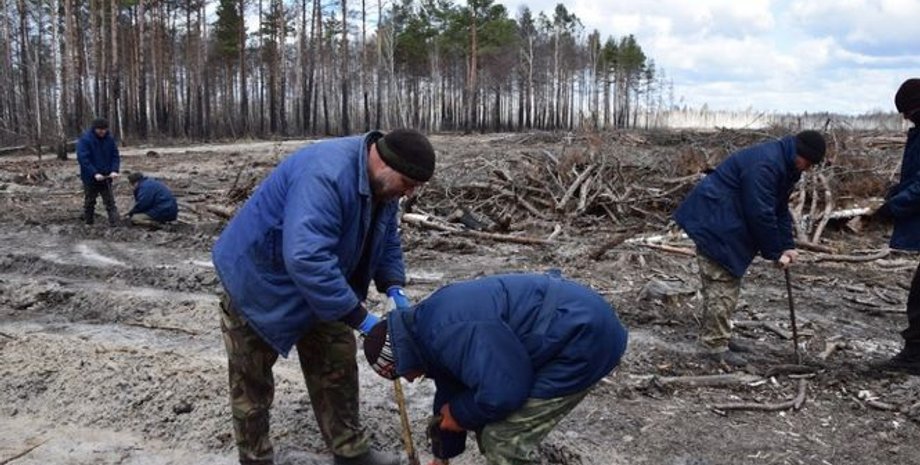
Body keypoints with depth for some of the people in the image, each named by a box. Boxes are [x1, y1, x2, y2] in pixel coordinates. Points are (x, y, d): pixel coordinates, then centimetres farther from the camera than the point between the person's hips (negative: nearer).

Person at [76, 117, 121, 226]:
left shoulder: (110, 139, 0)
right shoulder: (85, 140, -13)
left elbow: (115, 156, 2)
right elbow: (83, 159, -19)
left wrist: (114, 170, -15)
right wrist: (94, 173, -27)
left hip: (106, 177, 2)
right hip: (90, 178, -2)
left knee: (110, 202, -1)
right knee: (89, 203, 12)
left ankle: (114, 224, -3)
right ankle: (88, 224, 24)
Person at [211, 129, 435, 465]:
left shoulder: (382, 184, -9)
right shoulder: (324, 175, -38)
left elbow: (386, 239, 6)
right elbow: (306, 258, -47)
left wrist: (394, 289, -11)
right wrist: (361, 319, -42)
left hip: (316, 284, 8)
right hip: (258, 280, -8)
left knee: (337, 364, 10)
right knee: (252, 380, 9)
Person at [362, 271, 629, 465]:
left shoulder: (448, 332, -24)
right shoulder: (433, 327, 10)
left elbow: (500, 392, -26)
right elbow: (449, 393, 23)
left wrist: (460, 413, -5)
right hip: (568, 332, 10)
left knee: (503, 440, -7)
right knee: (489, 422, 18)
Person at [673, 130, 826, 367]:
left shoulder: (785, 167, 11)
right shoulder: (764, 164, -23)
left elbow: (780, 210, 15)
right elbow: (761, 214, -25)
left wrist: (787, 247, 5)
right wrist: (775, 253, -15)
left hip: (728, 225, 11)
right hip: (713, 221, -11)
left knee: (730, 280, 15)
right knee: (721, 282, -9)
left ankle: (720, 337, 25)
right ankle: (715, 345, -2)